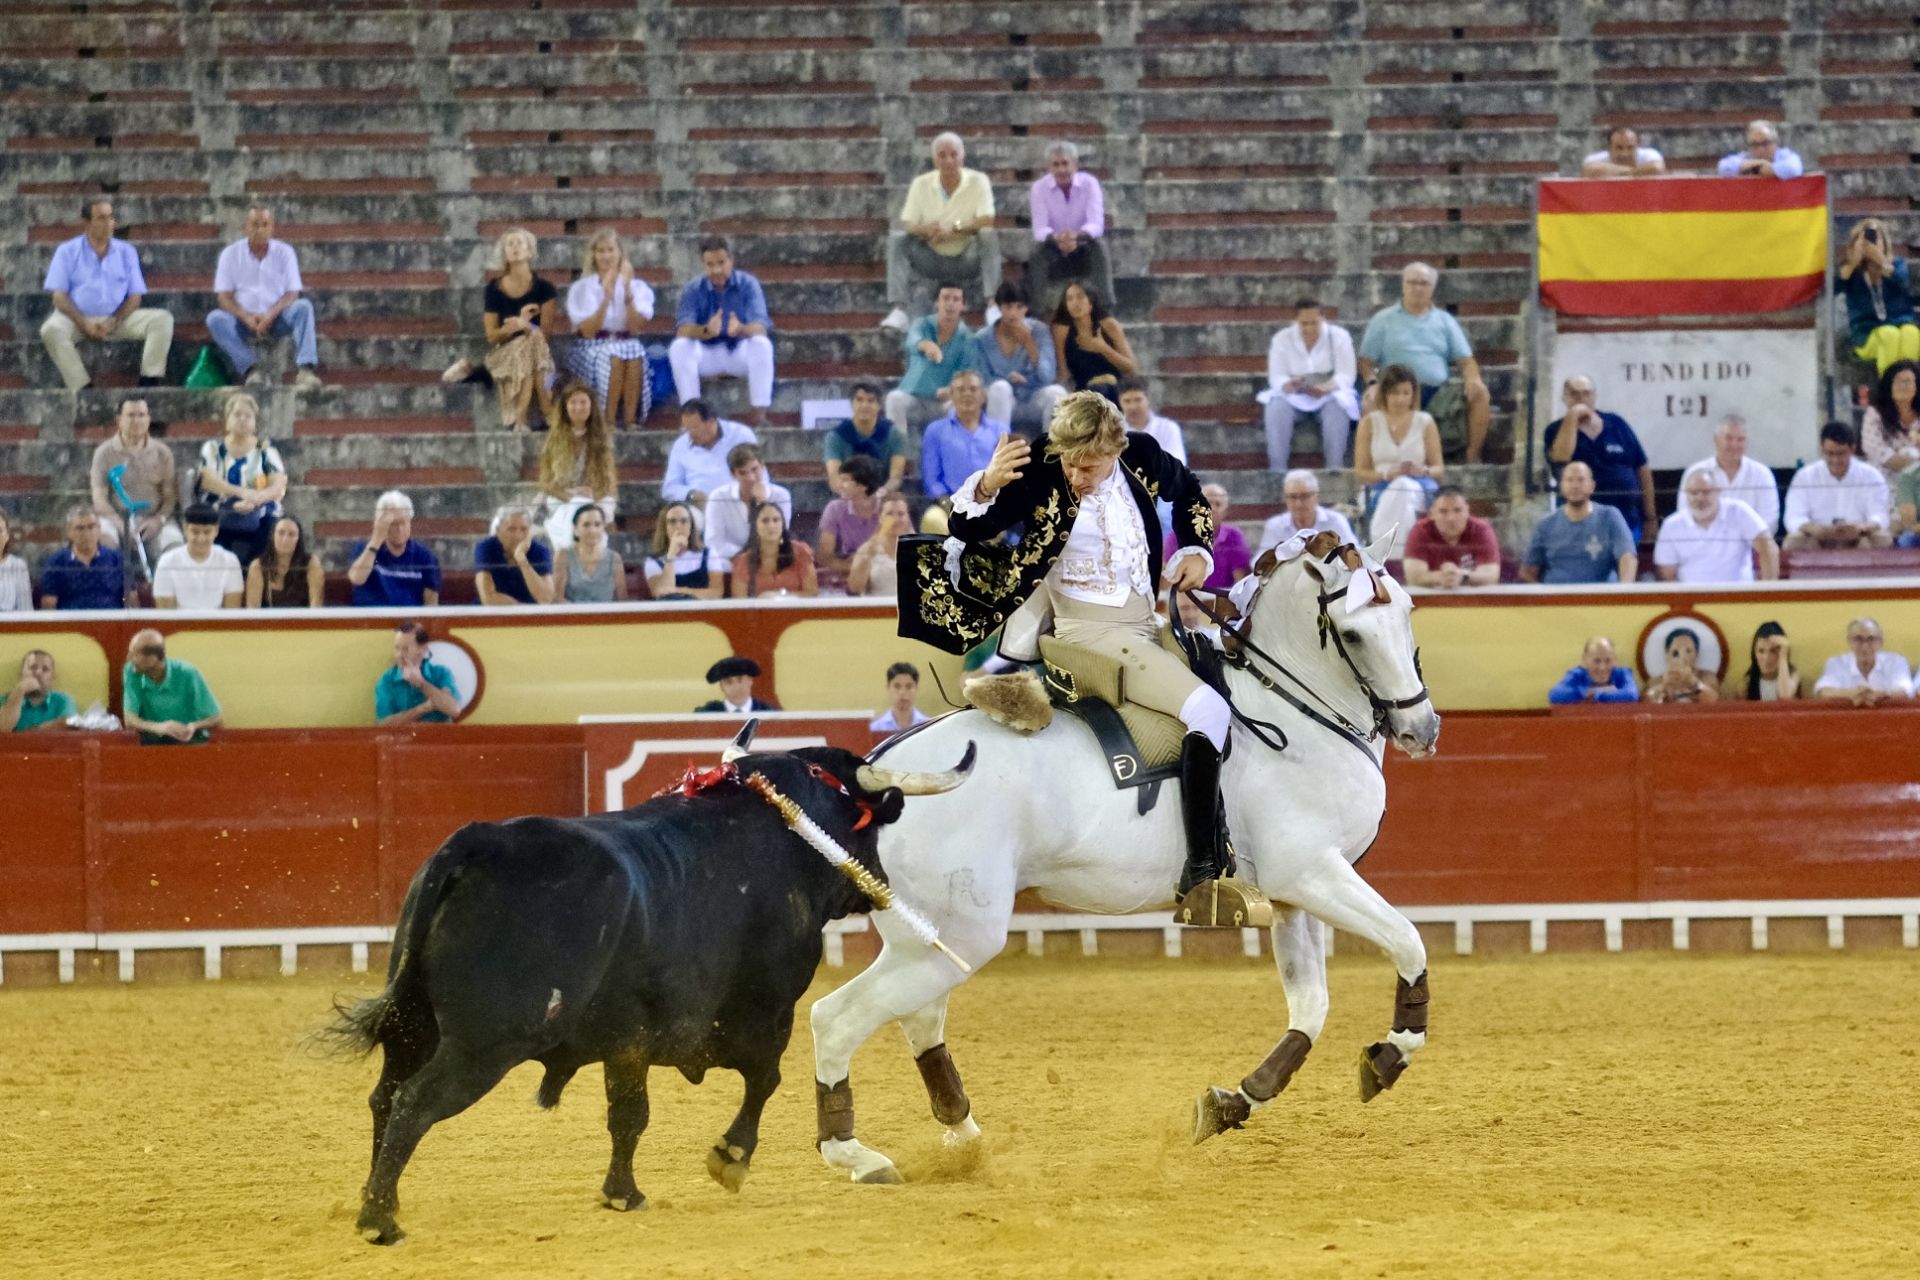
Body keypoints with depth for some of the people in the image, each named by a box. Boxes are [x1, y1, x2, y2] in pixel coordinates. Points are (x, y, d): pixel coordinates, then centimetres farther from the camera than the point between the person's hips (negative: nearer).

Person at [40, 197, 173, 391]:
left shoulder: (126, 252, 11)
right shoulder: (67, 252, 5)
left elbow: (135, 296, 6)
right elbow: (59, 297, -2)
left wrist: (113, 323, -12)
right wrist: (85, 324, -16)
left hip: (118, 319, 2)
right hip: (78, 319, -2)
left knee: (162, 319, -20)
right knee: (52, 330, -36)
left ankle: (149, 383, -26)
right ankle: (83, 389, -37)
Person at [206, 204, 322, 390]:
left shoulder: (284, 252, 2)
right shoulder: (230, 254, 1)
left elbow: (292, 293, -3)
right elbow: (224, 296, -3)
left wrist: (270, 315, -21)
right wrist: (246, 318, -20)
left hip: (276, 317, 0)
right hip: (244, 318, 0)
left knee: (303, 307, -29)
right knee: (215, 319, -29)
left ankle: (306, 369, -42)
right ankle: (251, 369, -38)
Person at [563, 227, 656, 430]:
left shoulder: (638, 287, 7)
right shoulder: (581, 288, 3)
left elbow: (635, 328, -7)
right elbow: (588, 331, -9)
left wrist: (627, 292, -18)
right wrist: (606, 298, -20)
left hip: (626, 343, 2)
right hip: (591, 348, -2)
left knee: (635, 353, -34)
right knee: (613, 356, -36)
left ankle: (631, 420, -35)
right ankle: (608, 422, -35)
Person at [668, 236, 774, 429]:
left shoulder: (748, 284, -10)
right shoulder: (694, 289, -8)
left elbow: (760, 328, -22)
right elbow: (683, 330, -22)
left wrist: (742, 330, -47)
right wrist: (706, 331, -44)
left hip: (740, 354, -1)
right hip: (707, 356, 1)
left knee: (762, 344, -32)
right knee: (679, 346, -28)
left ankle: (759, 413, -34)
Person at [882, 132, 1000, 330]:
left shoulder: (978, 181, -4)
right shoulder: (921, 185, 0)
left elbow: (986, 222, -15)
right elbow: (907, 225, -6)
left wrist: (955, 228, -31)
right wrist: (925, 229, -30)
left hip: (966, 260, -1)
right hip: (932, 260, 1)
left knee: (989, 236, -29)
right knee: (897, 239, -23)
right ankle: (899, 309, -33)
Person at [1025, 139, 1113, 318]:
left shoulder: (1090, 184, -13)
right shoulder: (1039, 188, -12)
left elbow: (1096, 224, -24)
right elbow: (1040, 230, -21)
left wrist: (1077, 235, -47)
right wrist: (1056, 237, -46)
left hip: (1084, 245, 0)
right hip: (1054, 249, 0)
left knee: (1098, 246, -31)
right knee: (1038, 252, -31)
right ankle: (1039, 307, -28)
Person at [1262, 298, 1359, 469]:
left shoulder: (1339, 337, -2)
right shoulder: (1282, 339, 1)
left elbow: (1346, 377, -9)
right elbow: (1276, 378, -6)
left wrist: (1325, 388, -31)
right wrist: (1289, 385, -31)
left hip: (1329, 394, -1)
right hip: (1294, 396, 1)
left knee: (1337, 407, -36)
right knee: (1276, 408, -32)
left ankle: (1334, 471, -36)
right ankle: (1277, 472, -35)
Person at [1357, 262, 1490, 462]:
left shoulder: (1444, 321, 21)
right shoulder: (1383, 320, 16)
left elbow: (1465, 359, 15)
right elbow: (1366, 360, 10)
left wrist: (1472, 378, -8)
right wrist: (1372, 383, -12)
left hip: (1439, 392, 2)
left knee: (1480, 394, -23)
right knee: (1372, 402, -35)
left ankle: (1472, 458, -19)